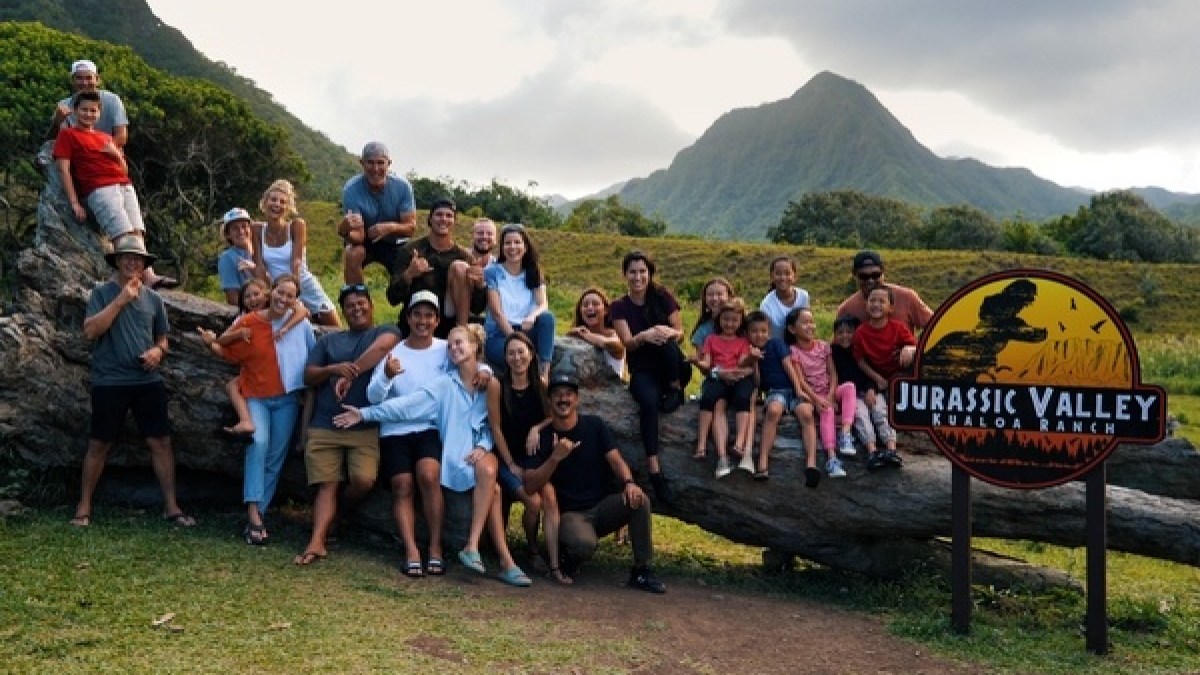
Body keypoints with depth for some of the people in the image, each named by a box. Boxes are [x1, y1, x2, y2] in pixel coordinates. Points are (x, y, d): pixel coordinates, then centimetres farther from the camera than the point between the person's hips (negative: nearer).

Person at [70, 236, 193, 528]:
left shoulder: (154, 299, 10)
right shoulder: (102, 293, -1)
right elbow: (90, 330, -15)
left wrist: (158, 351, -5)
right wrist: (121, 299, -16)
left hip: (148, 381, 3)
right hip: (110, 382, -3)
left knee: (161, 441, 2)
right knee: (99, 445, 5)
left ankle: (171, 506, 10)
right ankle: (84, 506, 19)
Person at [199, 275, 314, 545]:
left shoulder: (301, 323, -6)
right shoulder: (248, 322, -7)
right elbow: (228, 352, 2)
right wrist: (212, 343, -16)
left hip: (287, 399, 2)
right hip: (256, 396, -2)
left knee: (276, 457, 5)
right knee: (258, 442, -26)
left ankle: (257, 514, 15)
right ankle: (253, 513, -28)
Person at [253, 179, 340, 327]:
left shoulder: (297, 225, -12)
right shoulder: (258, 230, -5)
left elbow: (296, 262, -20)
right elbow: (259, 266, -7)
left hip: (305, 286, -2)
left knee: (337, 331, 3)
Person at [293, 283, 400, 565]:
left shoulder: (386, 332, 10)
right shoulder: (327, 340, 20)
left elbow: (383, 346, -15)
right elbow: (308, 376, 12)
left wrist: (350, 374, -16)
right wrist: (333, 369, -9)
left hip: (366, 426, -2)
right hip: (324, 426, 3)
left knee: (363, 481, -16)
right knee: (327, 484, -5)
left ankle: (339, 513, 12)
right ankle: (317, 541, -13)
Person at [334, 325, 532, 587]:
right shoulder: (444, 385, 5)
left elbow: (493, 424, 11)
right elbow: (406, 405, -1)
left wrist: (483, 446, -8)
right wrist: (366, 413, -8)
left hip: (482, 452, 2)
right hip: (456, 456, -2)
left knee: (488, 470, -34)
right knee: (493, 487, -30)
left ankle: (472, 546, -30)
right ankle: (505, 561, -27)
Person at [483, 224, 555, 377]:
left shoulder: (533, 274, 11)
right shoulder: (493, 272, -1)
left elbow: (543, 305, -4)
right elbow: (497, 312, -8)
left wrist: (532, 317, -28)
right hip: (498, 337, -4)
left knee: (547, 317, -28)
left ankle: (545, 372, -32)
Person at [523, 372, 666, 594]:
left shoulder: (594, 425, 5)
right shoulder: (543, 437, -2)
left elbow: (615, 459, -8)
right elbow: (530, 486, -11)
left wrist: (629, 482, -30)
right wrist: (556, 457, -25)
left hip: (604, 505, 3)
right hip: (571, 514, -3)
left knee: (639, 500, -27)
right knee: (584, 544, -36)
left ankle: (642, 571, -13)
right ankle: (570, 559, 3)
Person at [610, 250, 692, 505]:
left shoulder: (663, 297, 2)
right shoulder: (619, 307, 2)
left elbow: (680, 332, -1)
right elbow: (627, 343, -10)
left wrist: (668, 333, -26)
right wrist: (645, 336, -33)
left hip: (674, 370, 0)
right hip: (642, 371, 0)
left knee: (667, 342, -34)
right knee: (649, 401, -35)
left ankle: (675, 389, -13)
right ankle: (654, 470, -39)